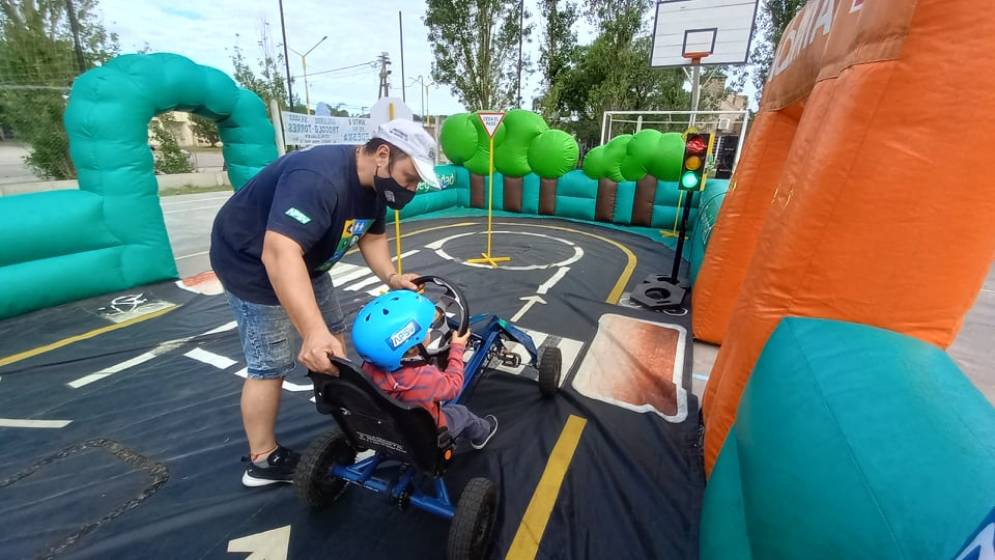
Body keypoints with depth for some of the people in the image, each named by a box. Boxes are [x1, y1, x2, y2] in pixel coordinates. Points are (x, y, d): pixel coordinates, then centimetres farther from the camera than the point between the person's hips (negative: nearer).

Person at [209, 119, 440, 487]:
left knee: (335, 335, 13)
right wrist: (313, 331, -53)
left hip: (304, 260, 9)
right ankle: (263, 461, 15)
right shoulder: (318, 178, -36)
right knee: (270, 365, -3)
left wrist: (390, 276, -16)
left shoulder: (372, 183, -6)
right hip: (253, 262, -9)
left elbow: (372, 236, 3)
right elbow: (279, 254, -45)